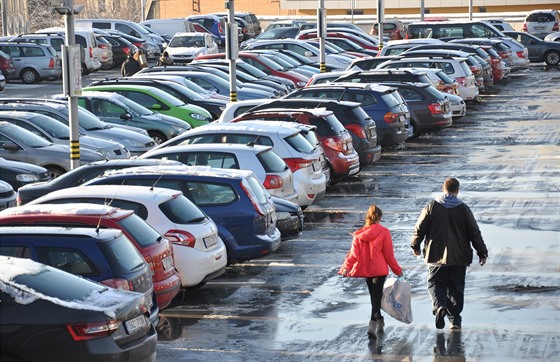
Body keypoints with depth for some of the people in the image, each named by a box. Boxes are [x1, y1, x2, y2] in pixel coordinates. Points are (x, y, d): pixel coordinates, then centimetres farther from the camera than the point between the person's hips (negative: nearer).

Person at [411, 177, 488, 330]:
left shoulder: (432, 206, -2)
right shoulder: (463, 209, -1)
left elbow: (420, 228, 2)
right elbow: (474, 233, 1)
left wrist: (415, 246, 18)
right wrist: (482, 253, 10)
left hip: (436, 256, -1)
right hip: (459, 257, 1)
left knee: (435, 283, 9)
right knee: (456, 288, 9)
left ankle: (439, 306, -18)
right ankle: (455, 320, 7)